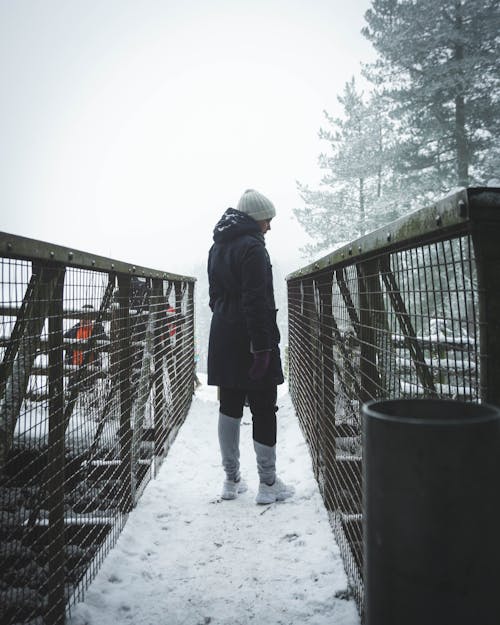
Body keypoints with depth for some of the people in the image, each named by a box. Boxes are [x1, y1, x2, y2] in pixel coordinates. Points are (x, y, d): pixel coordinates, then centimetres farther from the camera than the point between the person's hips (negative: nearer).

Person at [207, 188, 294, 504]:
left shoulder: (217, 247, 15)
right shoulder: (252, 247, -13)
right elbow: (256, 302, -20)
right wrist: (262, 346, -20)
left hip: (223, 340, 9)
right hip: (250, 340, -9)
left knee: (229, 407, 12)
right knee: (264, 409, 0)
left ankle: (232, 480, 21)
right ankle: (268, 484, 8)